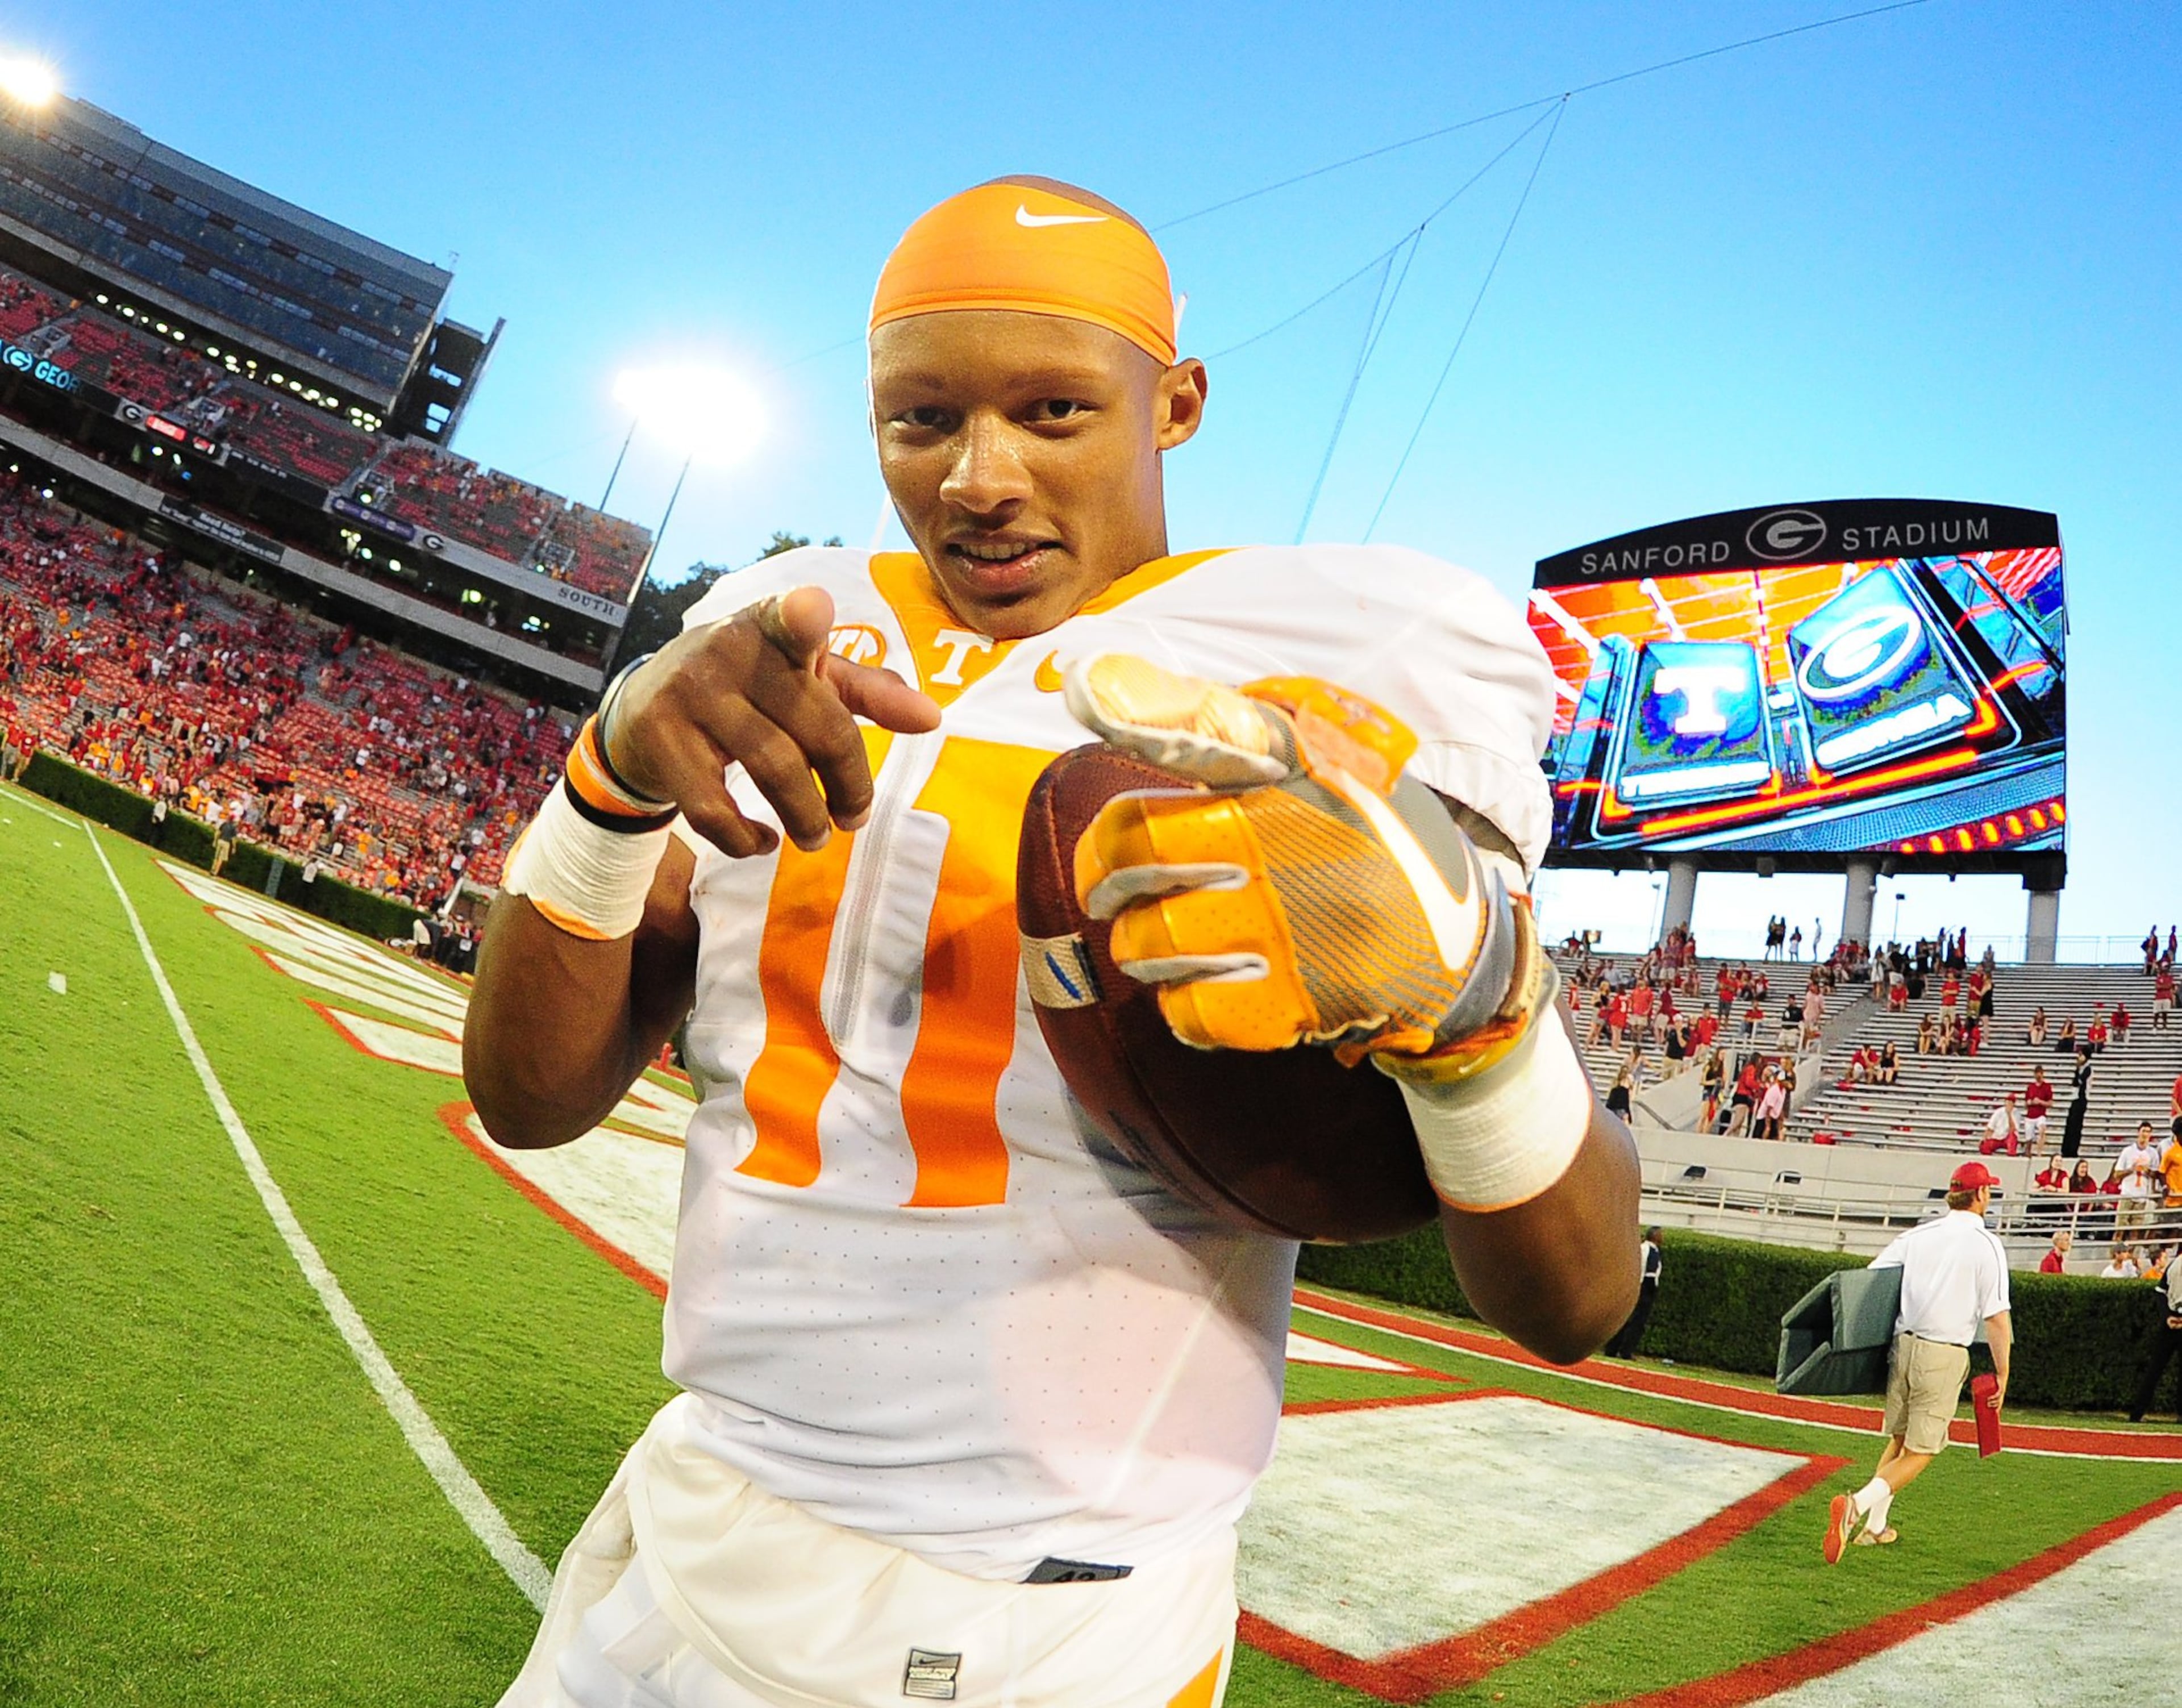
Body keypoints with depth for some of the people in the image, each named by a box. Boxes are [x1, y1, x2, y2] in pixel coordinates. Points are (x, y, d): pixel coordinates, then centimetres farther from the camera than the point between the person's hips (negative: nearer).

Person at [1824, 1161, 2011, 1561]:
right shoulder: (1986, 1245, -5)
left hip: (1903, 1345, 5)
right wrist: (2003, 1374, -2)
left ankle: (1875, 1525, 21)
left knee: (1898, 1440, 20)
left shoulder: (1920, 1234, 8)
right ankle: (1857, 1505, -19)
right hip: (1945, 1356, -5)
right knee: (1920, 1451, 0)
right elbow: (1997, 1318, -10)